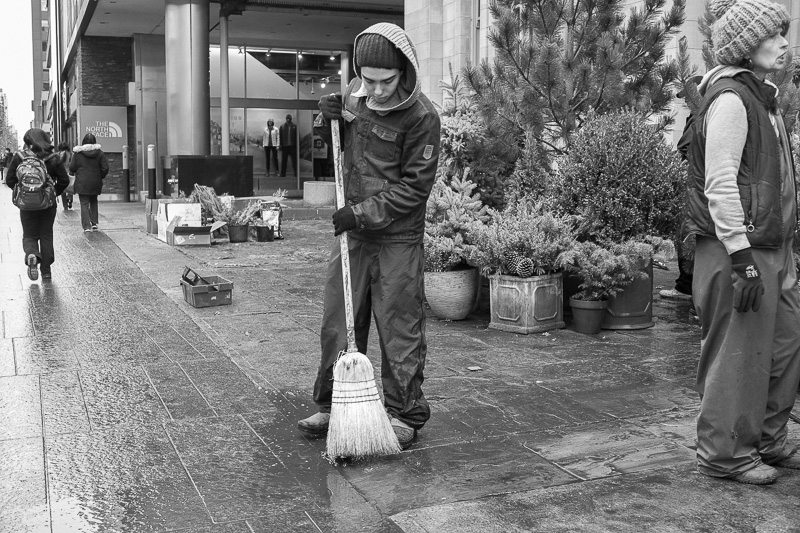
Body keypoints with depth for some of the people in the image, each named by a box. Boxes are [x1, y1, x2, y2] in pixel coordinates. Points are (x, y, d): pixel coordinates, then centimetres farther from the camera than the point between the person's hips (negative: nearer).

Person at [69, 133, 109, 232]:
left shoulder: (77, 153, -5)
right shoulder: (99, 153, -1)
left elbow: (72, 168, -2)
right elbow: (105, 168, -3)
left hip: (82, 183, -2)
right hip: (95, 183, 2)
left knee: (84, 204, 1)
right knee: (93, 202, 20)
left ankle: (87, 226, -6)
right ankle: (94, 223, 12)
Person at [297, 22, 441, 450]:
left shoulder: (421, 116, -14)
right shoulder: (354, 94, 4)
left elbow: (415, 185, -14)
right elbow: (332, 143, 21)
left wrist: (365, 212, -19)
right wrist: (328, 120, -2)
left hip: (398, 239, -6)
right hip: (352, 230, 6)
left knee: (400, 328, 2)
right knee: (337, 322, 11)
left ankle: (404, 415, 14)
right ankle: (331, 405, 24)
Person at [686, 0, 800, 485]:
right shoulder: (730, 99, -14)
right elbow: (720, 186, -21)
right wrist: (743, 260, -23)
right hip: (738, 251, -10)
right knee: (738, 355, -1)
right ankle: (725, 454, 13)